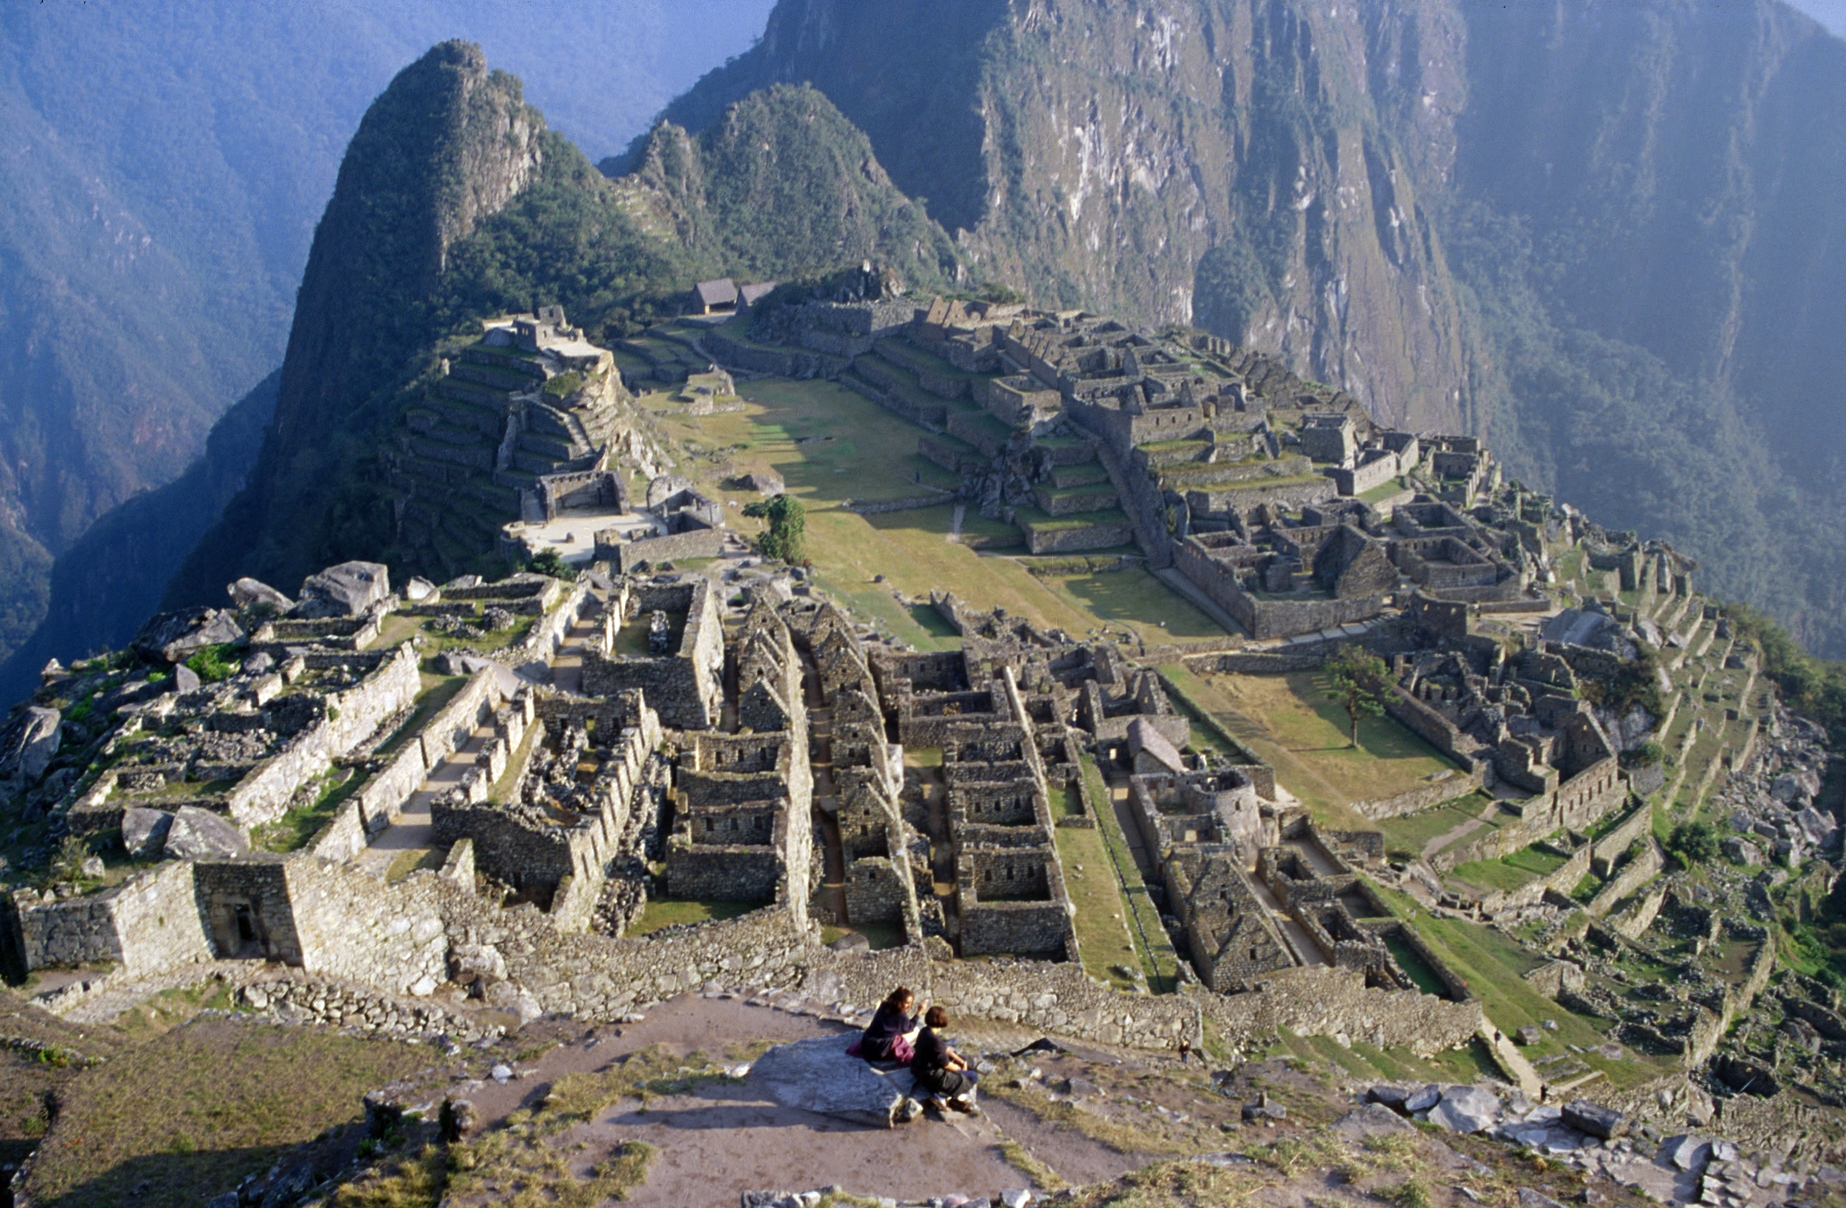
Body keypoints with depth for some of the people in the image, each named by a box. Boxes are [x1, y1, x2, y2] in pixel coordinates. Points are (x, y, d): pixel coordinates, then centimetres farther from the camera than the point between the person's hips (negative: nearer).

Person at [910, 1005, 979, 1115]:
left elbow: (945, 1049, 10)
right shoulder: (935, 1040, -28)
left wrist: (961, 1061, 8)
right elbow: (945, 1064, -20)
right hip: (931, 1076, -10)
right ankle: (942, 1097, -4)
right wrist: (960, 1068, -1)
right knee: (970, 1077, -3)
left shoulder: (924, 1032, 1)